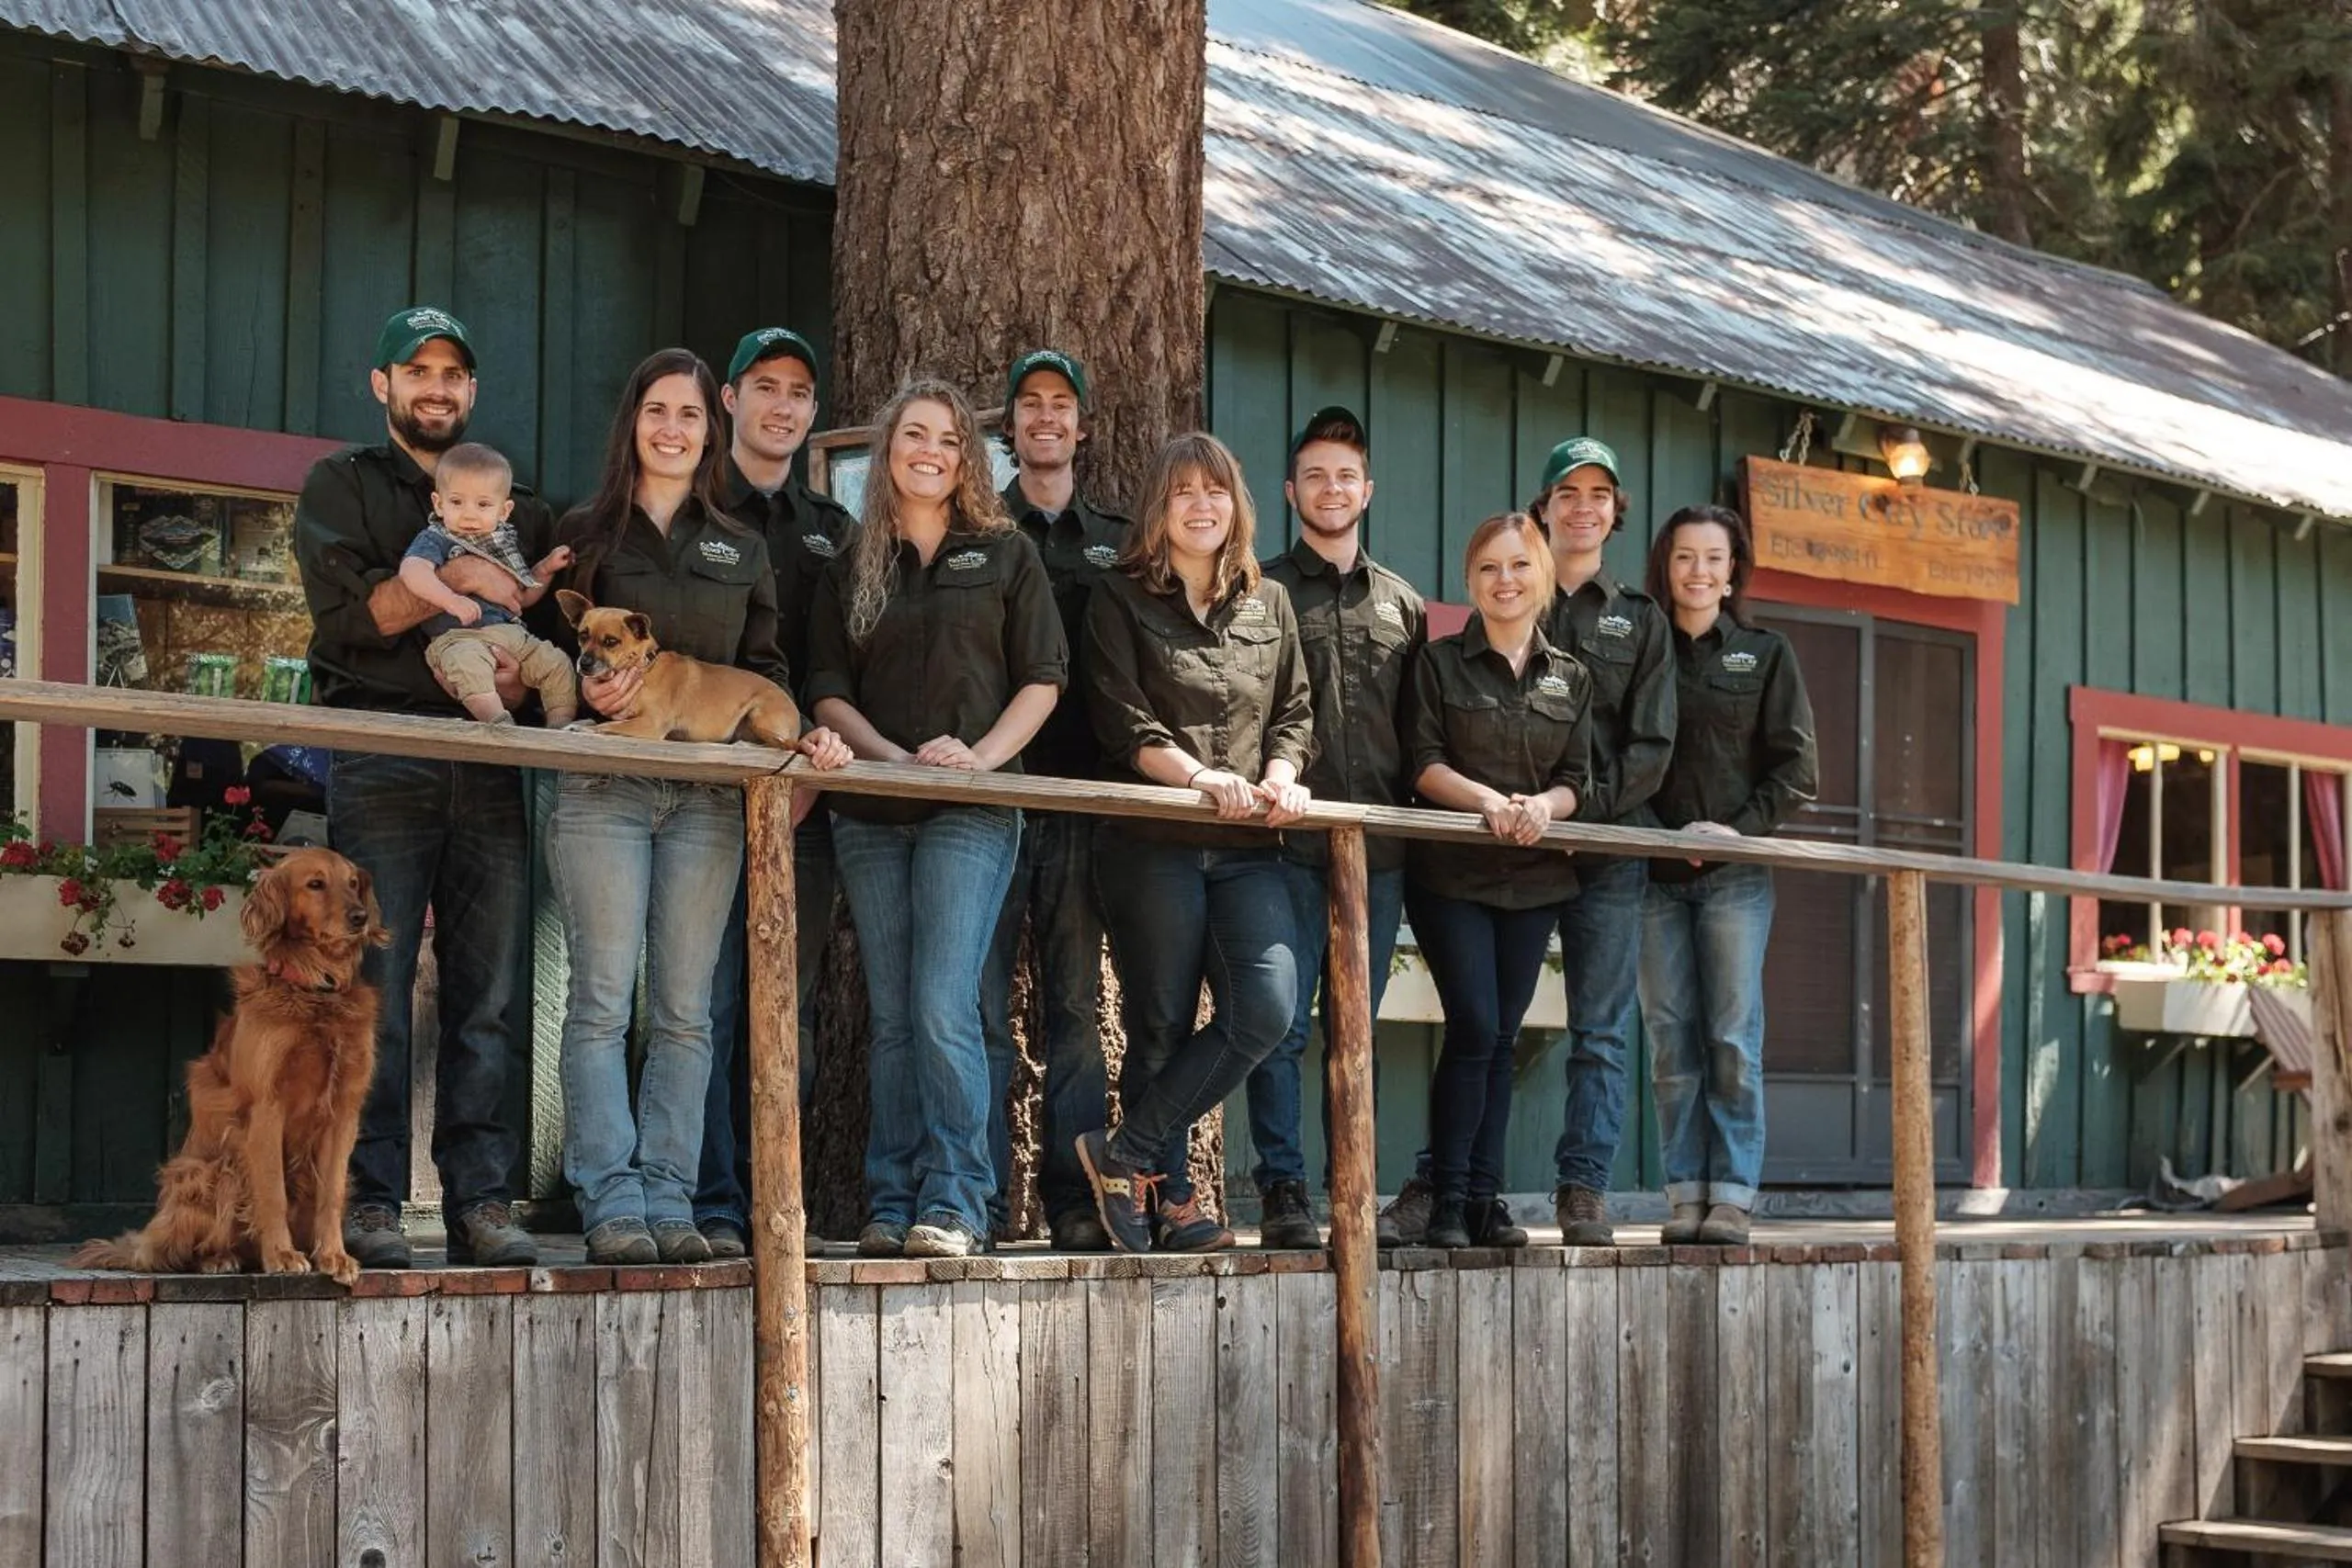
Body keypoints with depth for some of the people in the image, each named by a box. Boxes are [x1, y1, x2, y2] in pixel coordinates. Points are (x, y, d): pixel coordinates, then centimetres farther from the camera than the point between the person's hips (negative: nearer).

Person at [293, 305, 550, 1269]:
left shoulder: (518, 511, 22)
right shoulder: (344, 485, 11)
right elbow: (344, 613, -4)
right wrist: (460, 578, -12)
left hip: (489, 768, 3)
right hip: (380, 760, -3)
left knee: (488, 997, -1)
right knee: (374, 989, -7)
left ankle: (480, 1201, 0)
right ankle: (369, 1205, -6)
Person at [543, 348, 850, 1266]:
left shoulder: (740, 550, 18)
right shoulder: (585, 533, 8)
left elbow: (763, 670, 16)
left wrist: (803, 736, -1)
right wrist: (587, 692, -14)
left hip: (708, 798, 3)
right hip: (603, 790, -3)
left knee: (684, 1008, 2)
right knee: (603, 999, -7)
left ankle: (669, 1199, 4)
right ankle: (610, 1202, -6)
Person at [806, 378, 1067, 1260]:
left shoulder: (1004, 554, 8)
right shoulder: (852, 566, 13)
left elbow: (1042, 679, 3)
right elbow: (828, 690, 7)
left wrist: (980, 756, -12)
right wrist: (895, 757, -10)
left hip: (971, 812, -3)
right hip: (871, 813, 3)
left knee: (943, 1011, -15)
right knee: (892, 1020, 4)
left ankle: (954, 1204, -12)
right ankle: (893, 1204, 8)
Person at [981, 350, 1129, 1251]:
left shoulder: (1116, 543, 16)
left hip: (1082, 798, 2)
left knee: (1077, 1003, 3)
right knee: (982, 1000, -6)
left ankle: (1075, 1200, 5)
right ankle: (979, 1200, -4)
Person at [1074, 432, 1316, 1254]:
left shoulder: (1268, 604, 18)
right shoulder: (1122, 601, 5)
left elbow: (1294, 714, 16)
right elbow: (1123, 724, -5)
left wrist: (1279, 777, -5)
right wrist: (1203, 778, -17)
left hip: (1246, 848, 3)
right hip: (1153, 843, -3)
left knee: (1269, 1010, -14)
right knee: (1161, 1024, -1)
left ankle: (1126, 1154, -2)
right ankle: (1170, 1193, 12)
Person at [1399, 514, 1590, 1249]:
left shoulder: (1571, 677, 12)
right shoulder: (1441, 662, 2)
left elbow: (1577, 779, 7)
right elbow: (1424, 762, -5)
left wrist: (1544, 805, -15)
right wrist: (1489, 800, -22)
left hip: (1535, 878, 4)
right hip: (1453, 872, -4)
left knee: (1500, 1036, 5)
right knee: (1475, 1028, -12)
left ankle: (1485, 1195, 10)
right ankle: (1448, 1198, -5)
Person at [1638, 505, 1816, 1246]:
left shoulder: (1765, 654, 9)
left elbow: (1795, 768, 4)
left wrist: (1740, 827, -10)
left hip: (1735, 871, -1)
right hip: (1657, 871, 1)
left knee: (1733, 1037, -5)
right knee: (1671, 1039, 1)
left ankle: (1732, 1197, -3)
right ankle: (1686, 1194, 5)